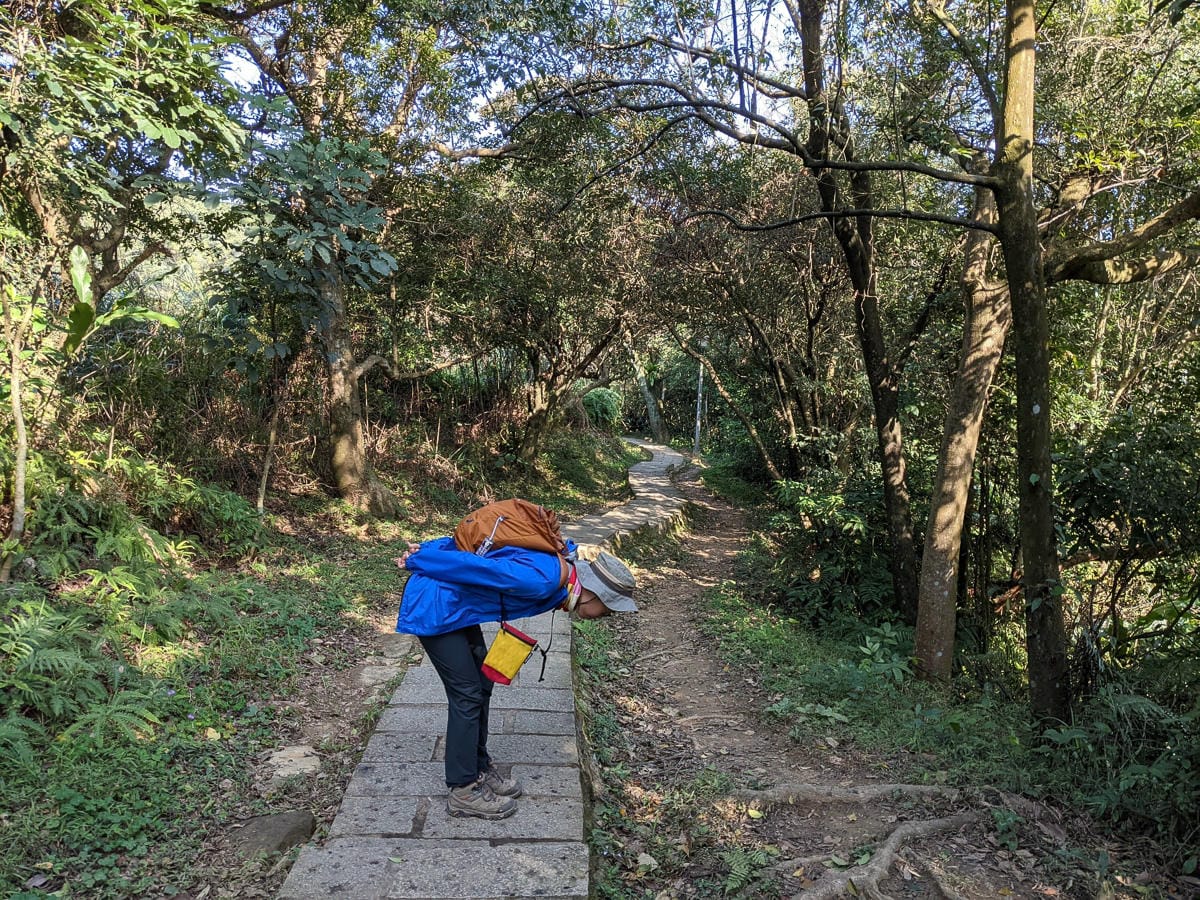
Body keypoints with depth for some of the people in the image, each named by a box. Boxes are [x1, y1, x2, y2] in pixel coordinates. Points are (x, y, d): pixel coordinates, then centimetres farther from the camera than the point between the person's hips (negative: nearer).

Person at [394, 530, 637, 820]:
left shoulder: (555, 563, 2)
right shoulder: (540, 580, -29)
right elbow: (474, 567, -25)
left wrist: (423, 553, 4)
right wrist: (417, 561, -12)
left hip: (454, 605, 10)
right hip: (433, 607, -10)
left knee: (481, 685, 14)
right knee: (467, 694, -3)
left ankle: (479, 769, 28)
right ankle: (464, 791, 11)